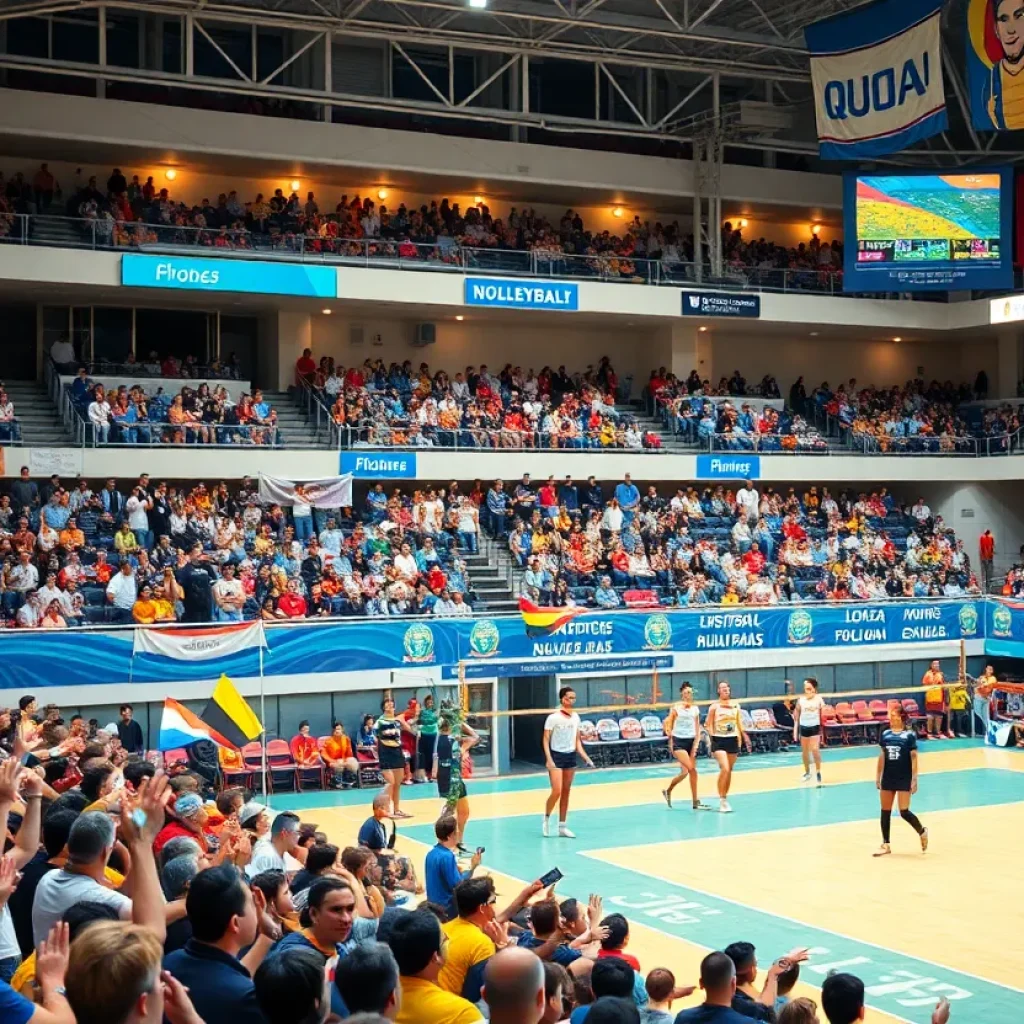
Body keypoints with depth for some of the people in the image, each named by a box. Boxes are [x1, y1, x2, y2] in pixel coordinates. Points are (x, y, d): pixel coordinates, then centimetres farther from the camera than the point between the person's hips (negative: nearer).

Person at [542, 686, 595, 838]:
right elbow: (546, 740, -10)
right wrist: (549, 759, -20)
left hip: (571, 756, 6)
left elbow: (577, 740, 13)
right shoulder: (553, 717, -11)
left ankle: (562, 827, 16)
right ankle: (546, 819, 10)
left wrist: (585, 757, 5)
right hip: (556, 756, -5)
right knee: (557, 791, -13)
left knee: (566, 792, 8)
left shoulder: (576, 717, 6)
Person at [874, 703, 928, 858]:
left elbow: (914, 757, -9)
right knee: (885, 811, 6)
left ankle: (922, 832, 21)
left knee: (904, 812, -7)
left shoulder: (909, 735, -9)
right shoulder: (885, 734, 4)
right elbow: (882, 756, 10)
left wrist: (914, 779, -12)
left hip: (904, 778, -5)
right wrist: (878, 776, 10)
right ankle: (885, 845, 14)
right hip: (888, 778, 5)